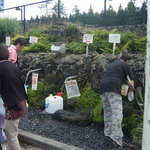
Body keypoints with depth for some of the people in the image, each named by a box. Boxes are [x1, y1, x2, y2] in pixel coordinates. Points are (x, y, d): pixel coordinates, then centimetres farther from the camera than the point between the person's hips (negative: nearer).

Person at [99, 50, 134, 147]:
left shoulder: (112, 64, 30)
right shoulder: (126, 66, 12)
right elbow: (131, 83, 6)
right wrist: (131, 89, 28)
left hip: (102, 87, 7)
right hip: (113, 88, -7)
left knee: (107, 111, 14)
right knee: (117, 112, -12)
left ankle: (108, 132, 18)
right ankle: (116, 135, -23)